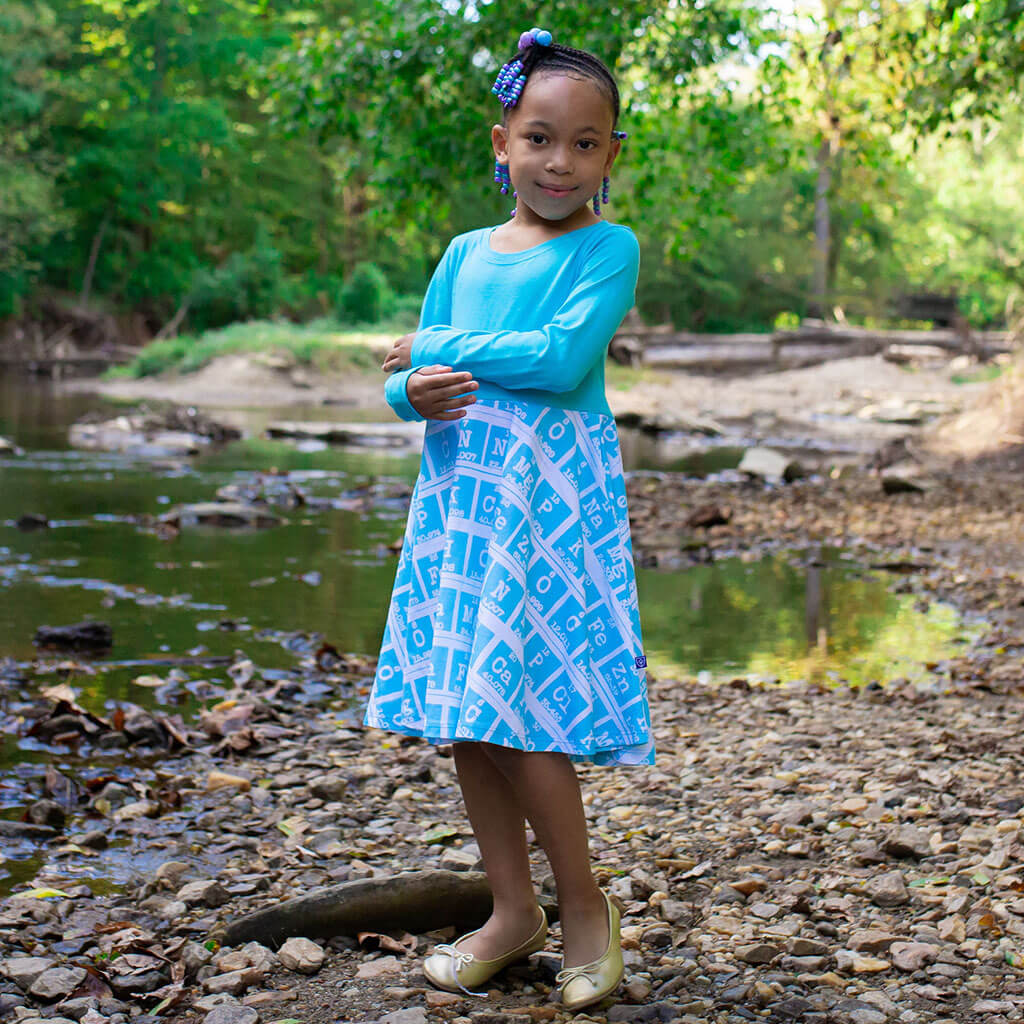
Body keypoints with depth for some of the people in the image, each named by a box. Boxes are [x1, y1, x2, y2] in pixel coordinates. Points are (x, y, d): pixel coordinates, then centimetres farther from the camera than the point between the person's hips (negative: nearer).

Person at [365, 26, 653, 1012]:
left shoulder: (608, 247, -2)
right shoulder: (465, 253, 14)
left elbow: (563, 357, -17)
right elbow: (404, 372, 14)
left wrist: (443, 347, -9)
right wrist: (416, 390, -10)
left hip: (554, 494, -6)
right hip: (461, 486, 6)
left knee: (516, 705, -10)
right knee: (463, 709, 8)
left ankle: (584, 906, 11)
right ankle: (512, 911, 22)